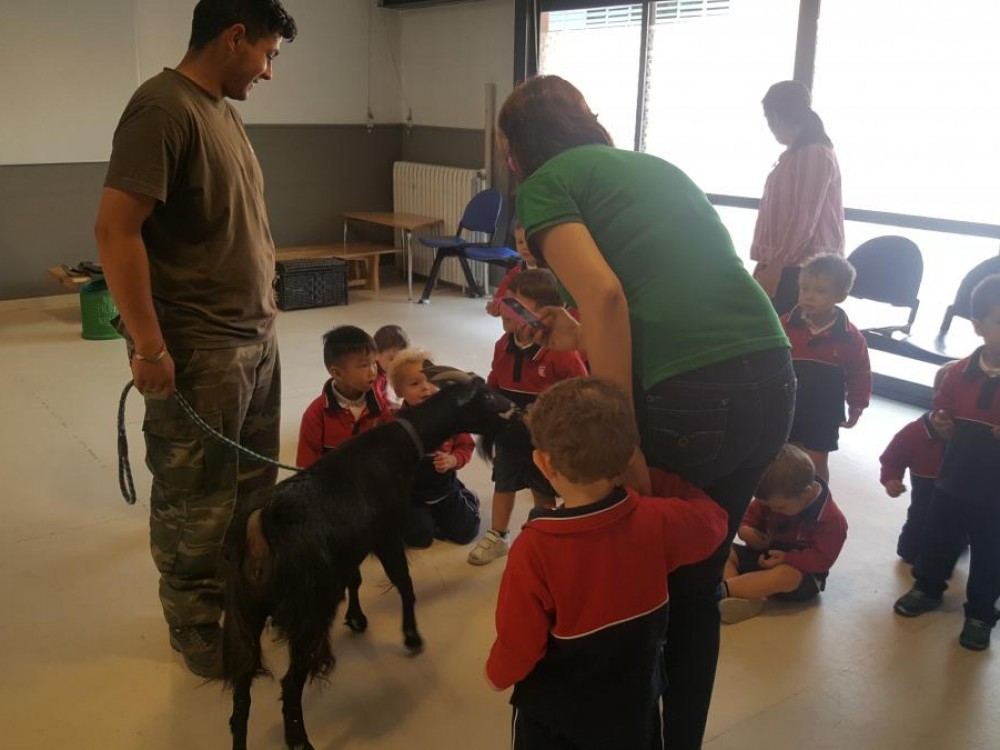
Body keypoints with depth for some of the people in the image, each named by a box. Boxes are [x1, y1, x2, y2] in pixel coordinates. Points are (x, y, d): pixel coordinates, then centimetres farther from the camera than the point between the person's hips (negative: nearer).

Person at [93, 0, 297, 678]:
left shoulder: (222, 109, 12)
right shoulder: (163, 107, -16)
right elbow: (115, 229, -21)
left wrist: (263, 315, 17)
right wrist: (149, 347, -21)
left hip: (257, 338, 9)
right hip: (197, 352, -9)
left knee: (253, 487, 19)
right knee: (197, 505, 6)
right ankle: (201, 635, 23)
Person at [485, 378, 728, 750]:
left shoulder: (533, 550, -30)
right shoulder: (657, 522, -21)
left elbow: (517, 647, -20)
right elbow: (714, 519, 1)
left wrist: (497, 673, 1)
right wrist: (660, 481, 7)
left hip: (554, 716, -2)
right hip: (634, 704, 3)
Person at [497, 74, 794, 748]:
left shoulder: (546, 182, 4)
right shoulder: (654, 164, 25)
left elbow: (604, 295, -14)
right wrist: (582, 336, 29)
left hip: (685, 397, -7)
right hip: (772, 383, 7)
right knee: (697, 584, 24)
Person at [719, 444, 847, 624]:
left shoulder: (831, 520, -21)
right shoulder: (775, 499, -4)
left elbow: (822, 559, -23)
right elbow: (753, 513, 11)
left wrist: (786, 558, -33)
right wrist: (745, 528, -11)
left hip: (803, 573, -7)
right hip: (766, 556, 7)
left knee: (786, 575, -42)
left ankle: (722, 589, -47)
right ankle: (741, 598, -39)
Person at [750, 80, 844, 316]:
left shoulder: (816, 154, -11)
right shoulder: (794, 155, 18)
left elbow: (805, 219, -16)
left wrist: (775, 266, -16)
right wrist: (766, 263, 15)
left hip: (802, 269, -9)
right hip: (784, 264, 9)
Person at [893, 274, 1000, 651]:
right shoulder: (960, 371, -4)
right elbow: (942, 409, 12)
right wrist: (940, 423, -10)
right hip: (954, 476, 3)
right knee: (937, 537, 19)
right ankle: (927, 588, 41)